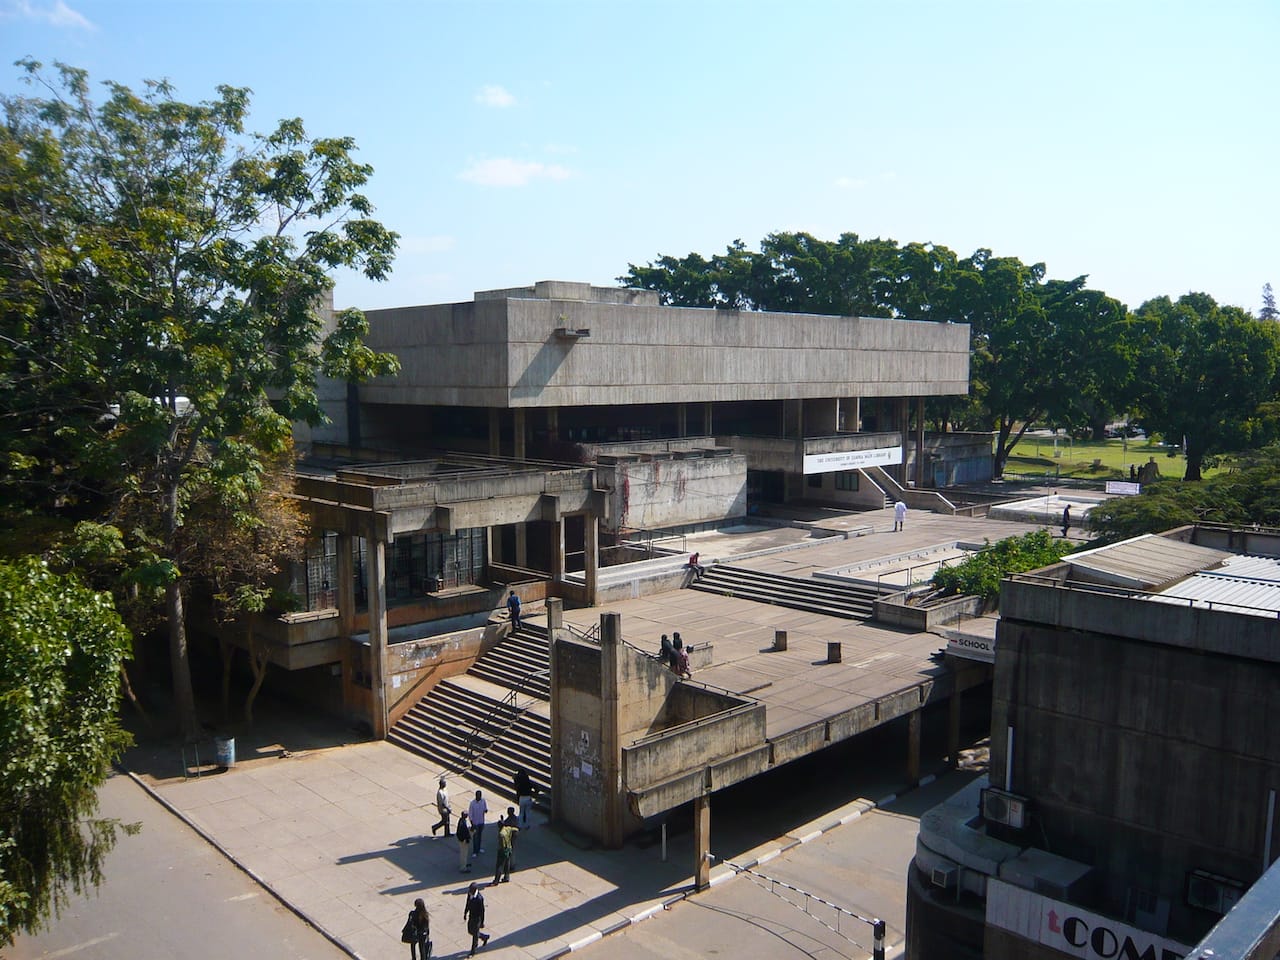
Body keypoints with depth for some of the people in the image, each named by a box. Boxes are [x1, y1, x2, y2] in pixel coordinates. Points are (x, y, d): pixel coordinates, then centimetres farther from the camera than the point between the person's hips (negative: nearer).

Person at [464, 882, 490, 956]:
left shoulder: (480, 898, -35)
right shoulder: (469, 893, -13)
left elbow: (482, 911, -24)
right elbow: (468, 903, 6)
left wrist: (482, 923, -15)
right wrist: (465, 913, 16)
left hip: (477, 918, -7)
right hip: (471, 916, 7)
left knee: (475, 935, 11)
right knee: (470, 931, 23)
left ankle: (473, 951, 34)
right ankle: (485, 937, 46)